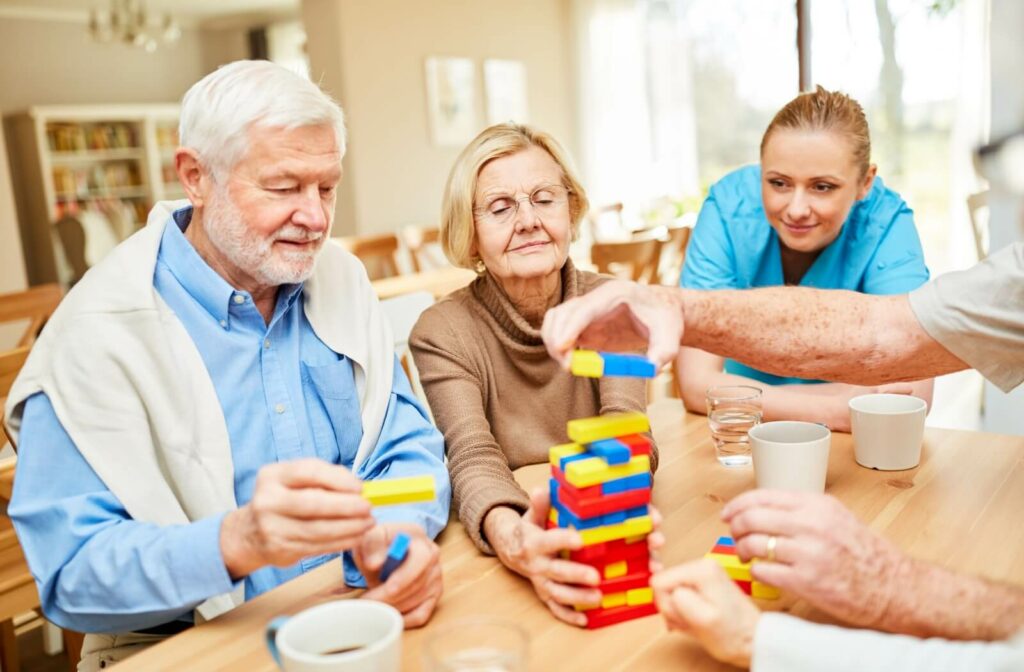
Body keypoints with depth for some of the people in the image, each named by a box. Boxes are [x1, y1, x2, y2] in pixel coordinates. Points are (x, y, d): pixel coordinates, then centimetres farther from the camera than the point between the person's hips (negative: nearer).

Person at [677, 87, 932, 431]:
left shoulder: (887, 223, -18)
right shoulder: (729, 209, -19)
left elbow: (913, 392, -26)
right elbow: (696, 383, -24)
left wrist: (760, 396, -25)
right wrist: (836, 411, -32)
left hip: (849, 445, 0)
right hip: (747, 437, 0)